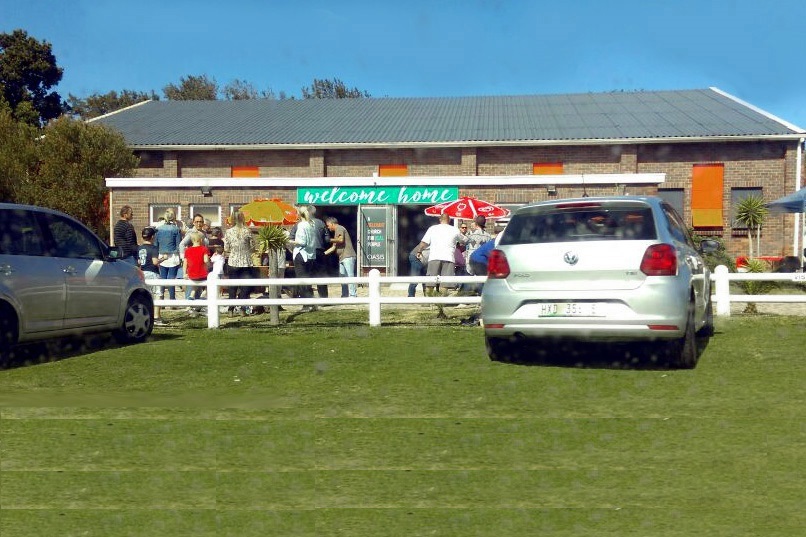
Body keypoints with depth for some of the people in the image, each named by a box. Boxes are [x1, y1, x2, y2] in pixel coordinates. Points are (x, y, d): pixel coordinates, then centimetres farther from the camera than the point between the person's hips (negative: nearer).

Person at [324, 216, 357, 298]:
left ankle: (352, 295, -15)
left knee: (350, 276, -12)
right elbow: (334, 247, 27)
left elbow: (341, 240, -19)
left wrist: (330, 240, -6)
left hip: (347, 256, -10)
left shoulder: (339, 228, -2)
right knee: (342, 276, 7)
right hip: (342, 258, 10)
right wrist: (324, 253, 22)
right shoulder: (336, 232, 26)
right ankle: (345, 295, 8)